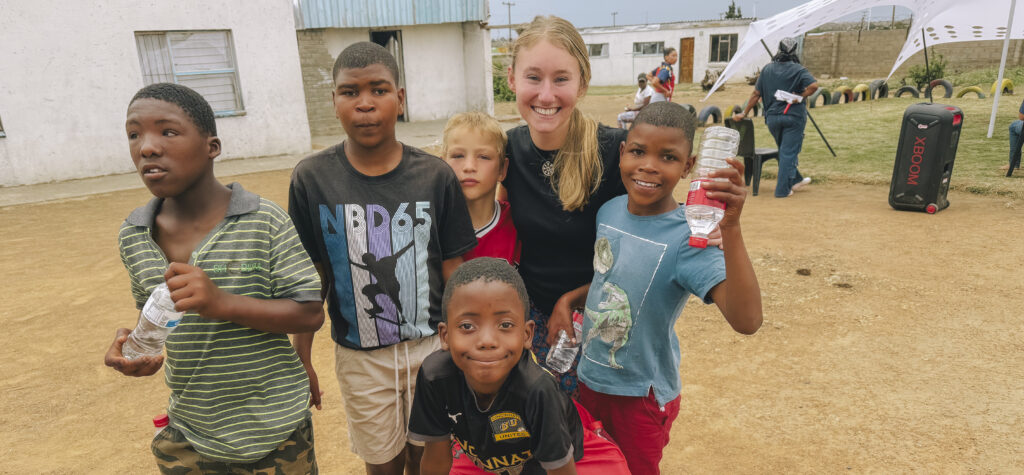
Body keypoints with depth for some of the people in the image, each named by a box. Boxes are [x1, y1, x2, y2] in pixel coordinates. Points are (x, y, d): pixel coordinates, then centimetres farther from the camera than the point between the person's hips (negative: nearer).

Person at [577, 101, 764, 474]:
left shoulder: (686, 237, -26)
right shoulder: (608, 210, -8)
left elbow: (746, 320, -39)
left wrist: (730, 229, -48)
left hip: (642, 395, -5)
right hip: (589, 378, 6)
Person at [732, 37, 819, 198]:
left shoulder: (767, 69, 6)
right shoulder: (798, 70, -4)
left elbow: (756, 94, 6)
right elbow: (814, 85, -19)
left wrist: (744, 113, 12)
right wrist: (799, 97, -6)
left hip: (772, 117, 4)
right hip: (793, 116, -4)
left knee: (784, 151, 20)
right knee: (788, 152, 1)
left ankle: (795, 180, 32)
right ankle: (782, 190, 2)